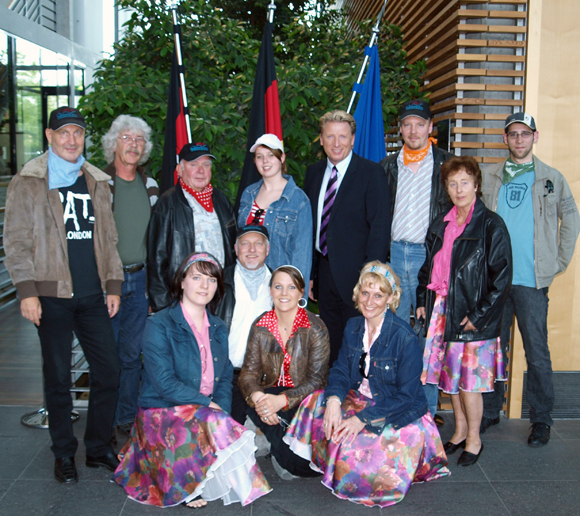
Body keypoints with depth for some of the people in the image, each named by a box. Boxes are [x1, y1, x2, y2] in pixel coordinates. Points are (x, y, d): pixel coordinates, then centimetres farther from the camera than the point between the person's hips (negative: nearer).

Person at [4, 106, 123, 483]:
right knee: (58, 377, 6)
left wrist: (113, 285, 12)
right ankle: (64, 454, 22)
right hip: (52, 295, -4)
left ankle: (99, 448, 22)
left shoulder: (97, 183, 14)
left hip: (93, 296, 4)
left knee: (109, 372, 4)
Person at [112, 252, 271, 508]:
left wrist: (221, 409, -9)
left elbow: (224, 378, 10)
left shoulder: (218, 328, 13)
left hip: (207, 412, 5)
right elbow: (164, 383, -15)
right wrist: (207, 405, -18)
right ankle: (183, 486, -7)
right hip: (162, 413, -5)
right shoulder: (158, 326, -8)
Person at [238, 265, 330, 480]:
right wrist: (256, 396, -24)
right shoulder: (260, 326, 2)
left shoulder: (315, 329, -8)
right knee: (255, 411, -31)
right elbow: (249, 372, 1)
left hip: (303, 398, -3)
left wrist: (282, 400, -29)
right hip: (269, 394, 3)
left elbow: (316, 381, -12)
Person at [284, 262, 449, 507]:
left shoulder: (405, 337, -21)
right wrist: (334, 398, -22)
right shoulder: (353, 327, 0)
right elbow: (341, 371, 1)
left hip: (399, 413, -6)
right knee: (316, 403, -16)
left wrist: (364, 418, -25)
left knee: (358, 449, -27)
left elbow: (406, 395, -19)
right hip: (359, 400, 6)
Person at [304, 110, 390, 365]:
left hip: (355, 275, -5)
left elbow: (380, 227, -10)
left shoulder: (371, 173, -6)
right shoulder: (313, 172, 10)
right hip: (324, 272, 5)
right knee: (329, 345, 14)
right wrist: (309, 272, 8)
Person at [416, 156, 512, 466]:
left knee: (469, 380, 0)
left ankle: (474, 439, 19)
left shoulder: (491, 225, -8)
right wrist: (423, 301, 9)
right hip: (442, 311, 6)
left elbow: (502, 277, -10)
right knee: (450, 375, 13)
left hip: (473, 316, -6)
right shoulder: (440, 225, 10)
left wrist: (478, 316, -13)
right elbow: (428, 267, 18)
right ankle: (460, 431, 30)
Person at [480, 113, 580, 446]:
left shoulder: (552, 179, 6)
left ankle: (542, 419, 15)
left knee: (537, 353, 1)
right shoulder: (488, 177, 10)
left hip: (532, 281, -2)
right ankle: (491, 411, 23)